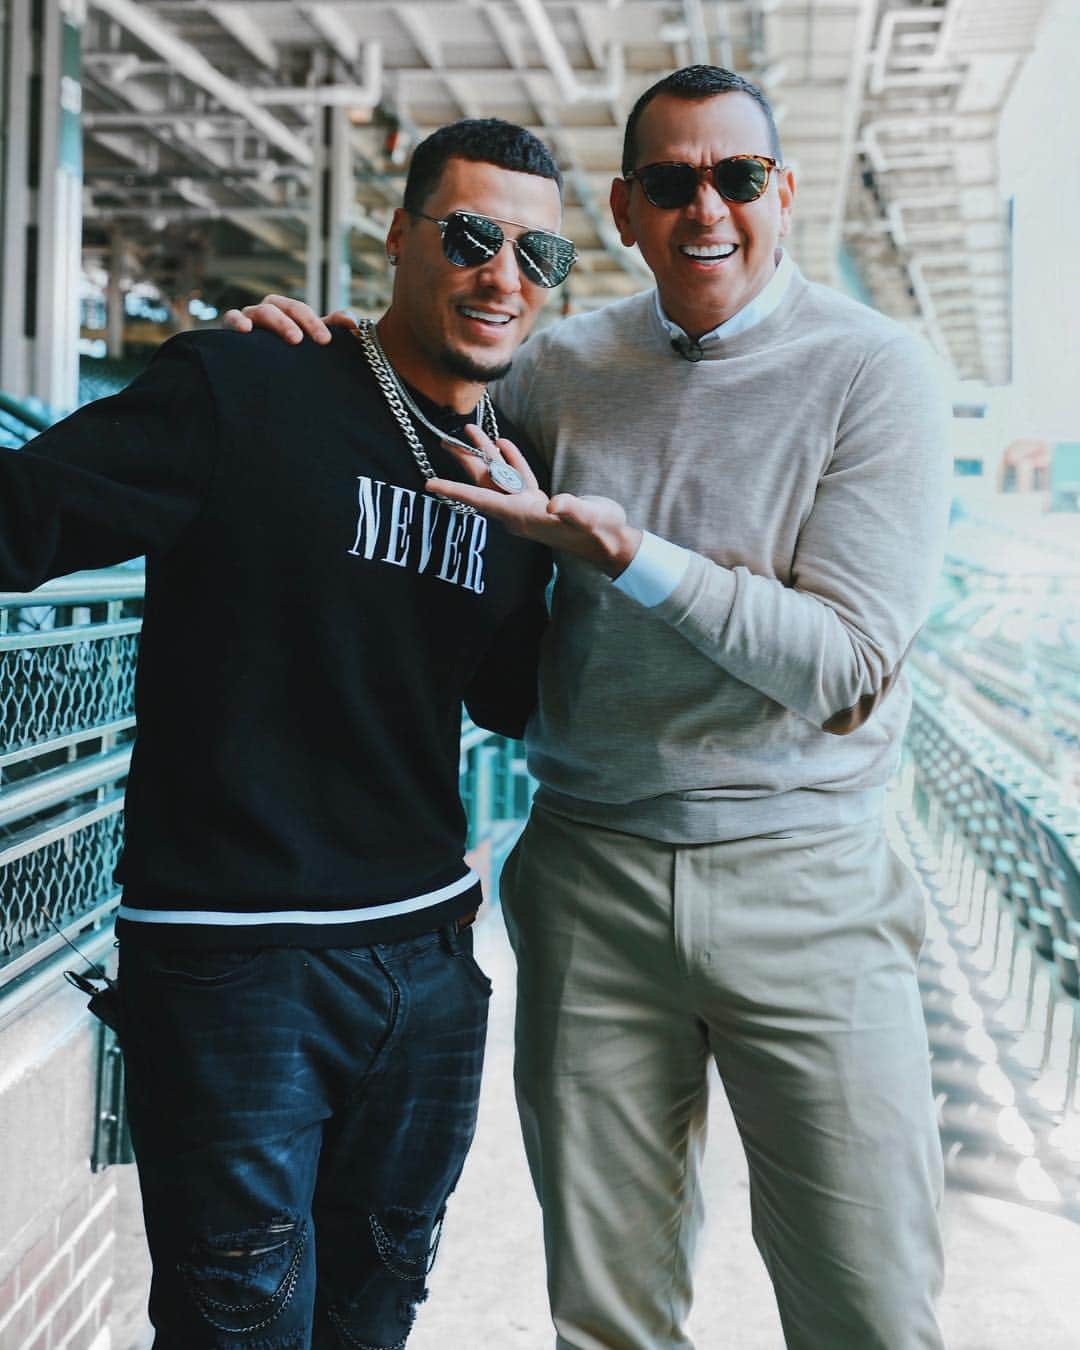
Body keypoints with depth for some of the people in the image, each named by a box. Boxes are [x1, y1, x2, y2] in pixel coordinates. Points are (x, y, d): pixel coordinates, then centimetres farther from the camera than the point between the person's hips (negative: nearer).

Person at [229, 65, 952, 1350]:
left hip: (801, 877, -2)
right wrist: (316, 358, 4)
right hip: (591, 871, 3)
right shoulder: (563, 367, 7)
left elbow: (849, 666, -11)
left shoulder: (873, 371, -4)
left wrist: (629, 554, -19)